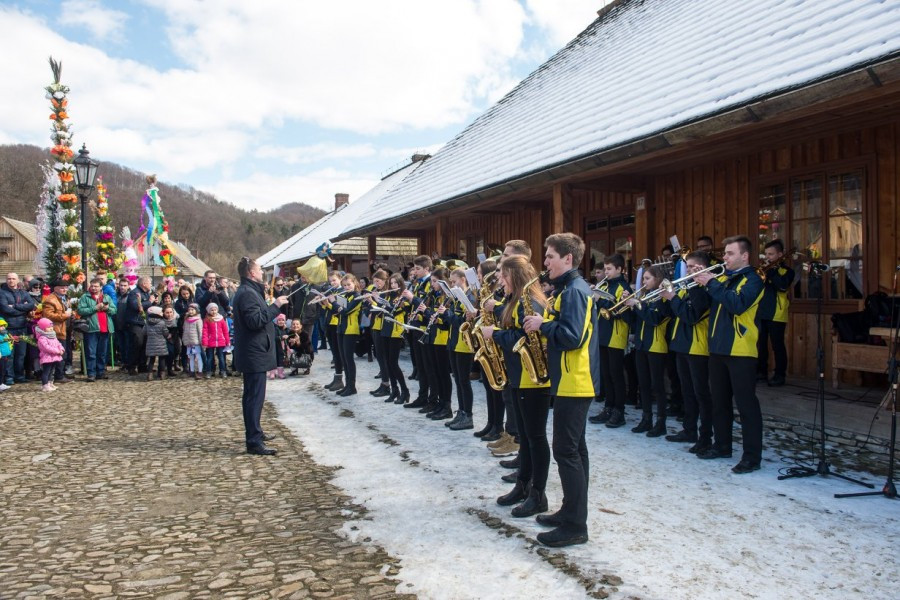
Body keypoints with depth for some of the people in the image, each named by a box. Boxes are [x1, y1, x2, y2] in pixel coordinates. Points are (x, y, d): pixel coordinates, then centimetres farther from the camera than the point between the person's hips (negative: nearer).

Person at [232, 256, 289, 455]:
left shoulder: (249, 291, 17)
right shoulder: (247, 293, -17)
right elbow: (255, 321, -27)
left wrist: (274, 312, 18)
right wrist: (275, 306, -23)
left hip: (252, 353, 11)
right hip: (254, 354, -11)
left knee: (253, 395, 20)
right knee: (255, 396, -10)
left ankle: (255, 432, 32)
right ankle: (254, 442, -10)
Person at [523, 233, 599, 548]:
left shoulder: (575, 290, -16)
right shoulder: (566, 289, 16)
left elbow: (572, 336, -26)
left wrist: (542, 325, -14)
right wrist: (542, 323, 5)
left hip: (574, 382, -11)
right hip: (570, 381, 11)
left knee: (566, 450, -7)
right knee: (573, 448, 15)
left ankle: (575, 526, -1)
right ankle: (572, 512, 24)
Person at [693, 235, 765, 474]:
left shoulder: (752, 280, -7)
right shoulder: (723, 278, 15)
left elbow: (737, 304, -25)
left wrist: (711, 284, -21)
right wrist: (701, 285, -4)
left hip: (741, 351, -8)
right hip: (718, 349, 8)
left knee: (746, 404, -5)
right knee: (719, 401, 15)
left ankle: (752, 457, -1)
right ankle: (722, 446, 28)